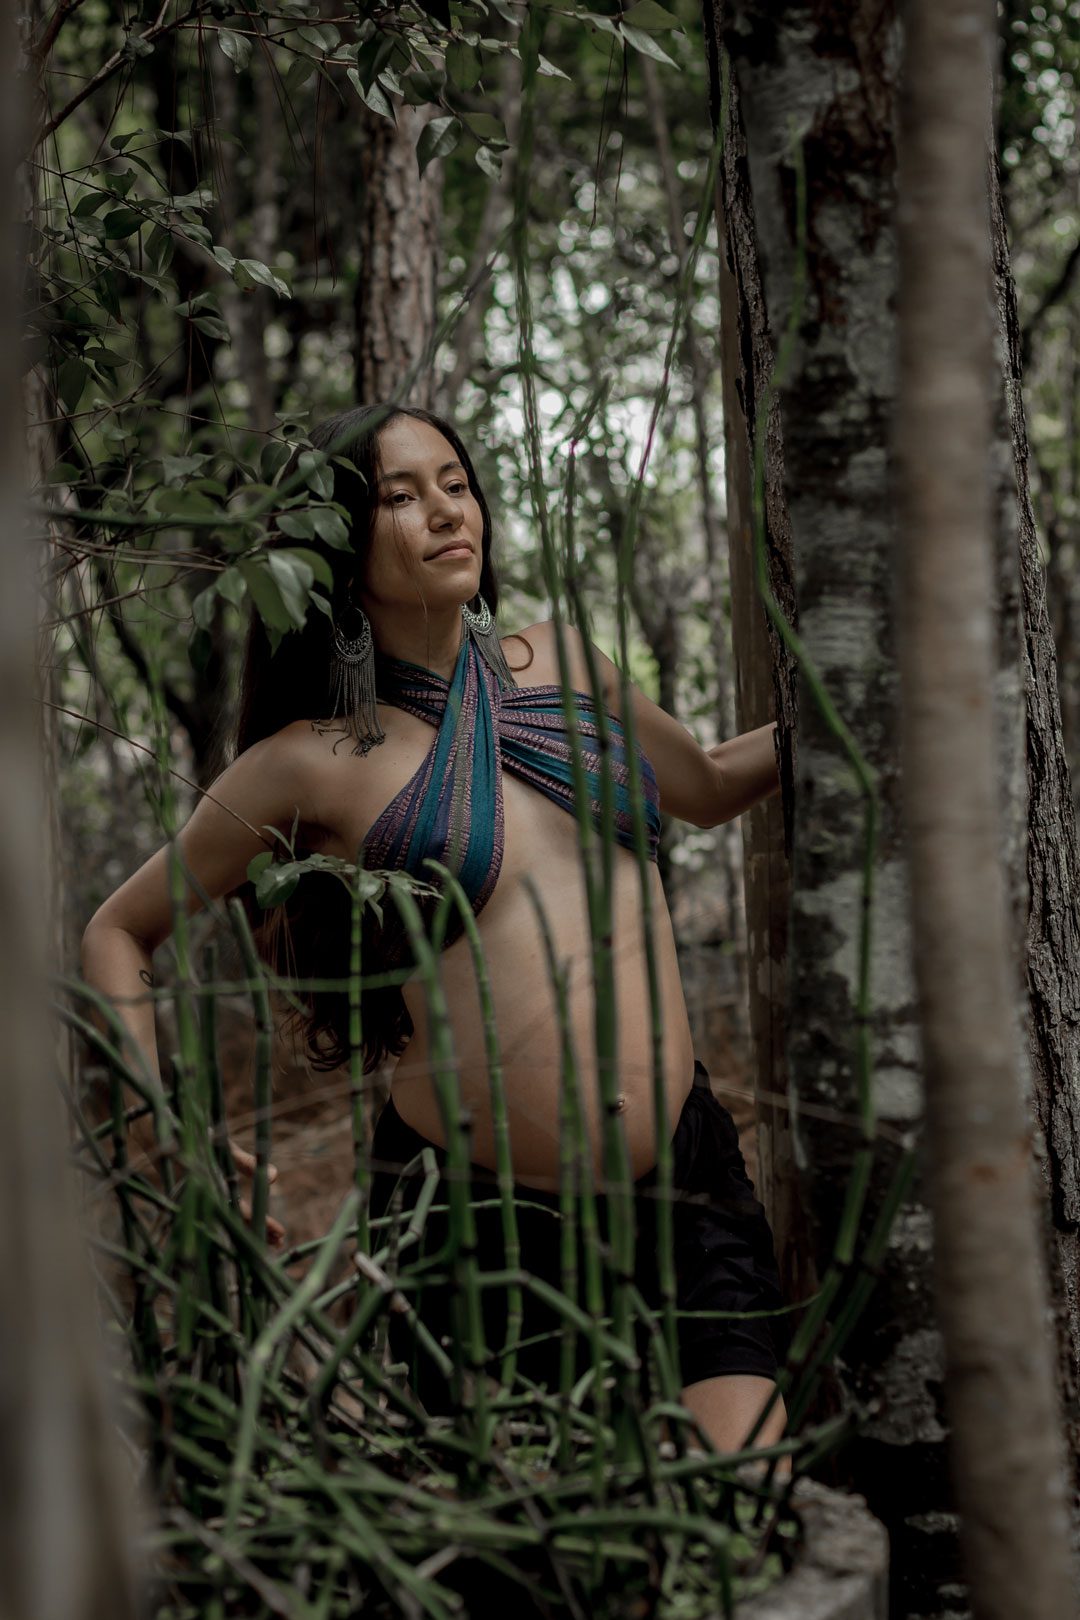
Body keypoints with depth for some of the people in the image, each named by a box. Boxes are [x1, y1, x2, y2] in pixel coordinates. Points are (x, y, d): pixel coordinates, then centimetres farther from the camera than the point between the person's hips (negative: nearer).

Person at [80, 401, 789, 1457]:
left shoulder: (562, 662, 9)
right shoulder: (312, 762, -3)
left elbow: (709, 786, 28)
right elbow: (118, 936, 9)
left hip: (686, 1186, 3)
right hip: (476, 1215, -3)